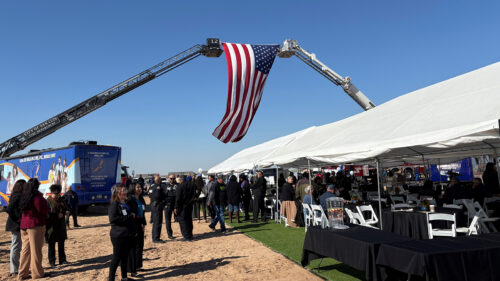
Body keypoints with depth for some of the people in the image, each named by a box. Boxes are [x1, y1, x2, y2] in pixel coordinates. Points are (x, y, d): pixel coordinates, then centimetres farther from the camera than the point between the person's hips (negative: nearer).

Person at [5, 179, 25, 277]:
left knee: (16, 247, 16)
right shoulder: (18, 196, -17)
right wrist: (16, 219, -18)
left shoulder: (19, 196, 10)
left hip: (17, 226, 10)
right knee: (16, 246, -2)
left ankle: (14, 269, 27)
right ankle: (14, 271, 6)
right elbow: (9, 209, -27)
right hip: (17, 225, -10)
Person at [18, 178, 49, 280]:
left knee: (25, 249, 13)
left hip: (24, 225, 7)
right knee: (36, 250, 1)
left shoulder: (24, 197, 8)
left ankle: (22, 273, 19)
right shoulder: (38, 197, -16)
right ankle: (37, 273, 10)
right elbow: (43, 211, -13)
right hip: (35, 226, -7)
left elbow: (23, 210, 15)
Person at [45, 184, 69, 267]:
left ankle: (62, 259, 23)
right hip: (51, 226, -6)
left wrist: (66, 212, -3)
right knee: (52, 244, 2)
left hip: (61, 225, 6)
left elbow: (65, 208, 19)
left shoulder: (61, 200, 10)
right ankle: (52, 261, 11)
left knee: (61, 243, 13)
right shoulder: (48, 201, -10)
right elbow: (47, 214, -17)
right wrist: (57, 215, -21)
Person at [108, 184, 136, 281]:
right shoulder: (114, 204, -12)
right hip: (118, 236, -7)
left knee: (125, 256, 16)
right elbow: (113, 219, -21)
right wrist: (129, 216, -18)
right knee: (117, 257, 0)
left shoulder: (126, 203, 12)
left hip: (128, 235, 7)